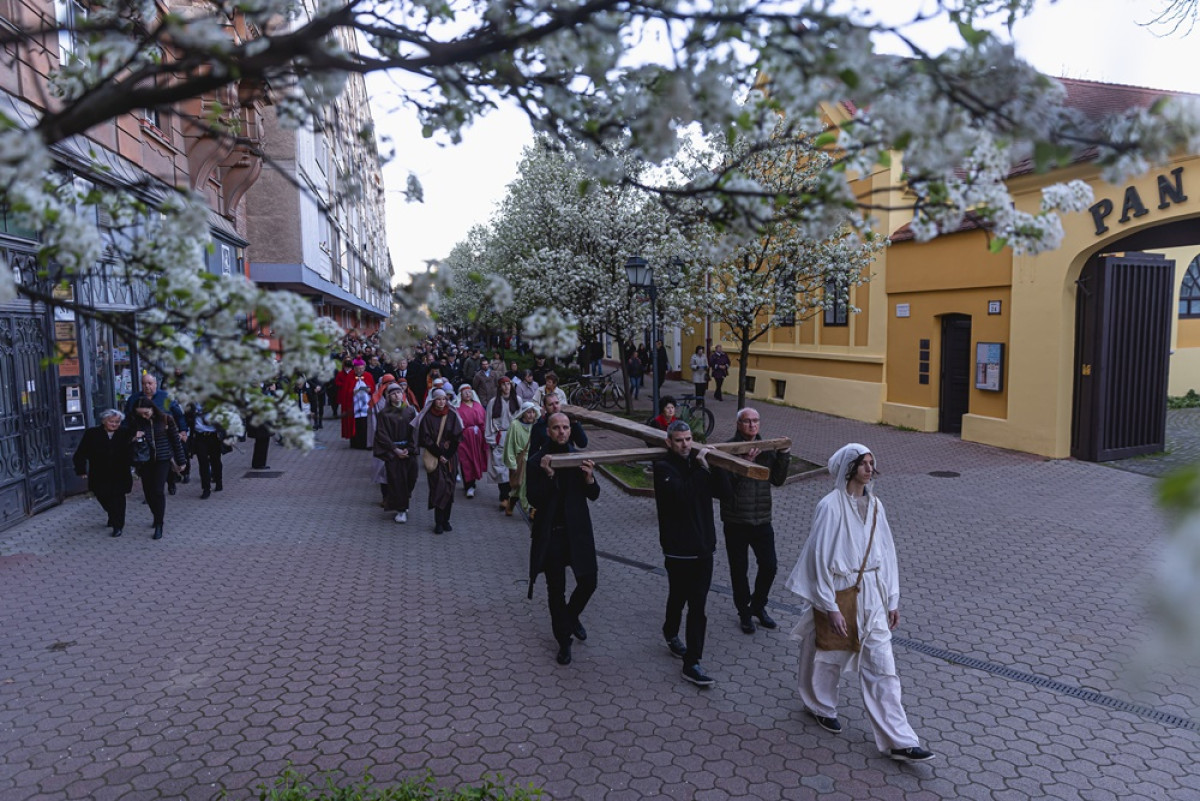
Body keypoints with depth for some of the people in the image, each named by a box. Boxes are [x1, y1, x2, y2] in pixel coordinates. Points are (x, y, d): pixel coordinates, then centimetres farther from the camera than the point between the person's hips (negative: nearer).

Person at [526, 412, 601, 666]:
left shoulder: (579, 457, 2)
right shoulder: (537, 461, -6)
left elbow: (594, 495, 3)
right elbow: (534, 499, -13)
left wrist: (589, 477, -17)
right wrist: (548, 475, -27)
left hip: (577, 531, 2)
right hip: (550, 533, -2)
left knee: (588, 581, 3)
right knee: (556, 590, 8)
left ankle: (572, 616, 35)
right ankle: (564, 641, 24)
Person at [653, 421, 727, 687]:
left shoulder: (697, 463, 7)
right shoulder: (663, 468, -11)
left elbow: (721, 492, 2)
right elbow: (682, 493, -28)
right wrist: (700, 468, -24)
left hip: (703, 547, 5)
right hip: (678, 549, -5)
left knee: (697, 607, 5)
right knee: (678, 598, 12)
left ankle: (691, 663, 13)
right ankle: (671, 632, 42)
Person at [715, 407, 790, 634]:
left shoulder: (767, 448, 6)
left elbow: (778, 480, 5)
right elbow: (726, 483, -20)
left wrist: (783, 455, -6)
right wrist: (746, 463, -29)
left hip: (762, 519, 4)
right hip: (736, 520, -4)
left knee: (769, 565, 8)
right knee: (739, 570, 9)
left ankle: (758, 606, 32)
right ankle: (744, 611, 30)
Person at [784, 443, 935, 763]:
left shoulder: (874, 505, 1)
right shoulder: (830, 506, -18)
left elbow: (886, 552, 8)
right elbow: (820, 558, -16)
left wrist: (892, 600, 10)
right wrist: (831, 608, -16)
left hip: (871, 595, 5)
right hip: (839, 592, -5)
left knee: (882, 666, 4)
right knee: (830, 656, 17)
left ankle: (899, 742, 10)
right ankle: (821, 706, 44)